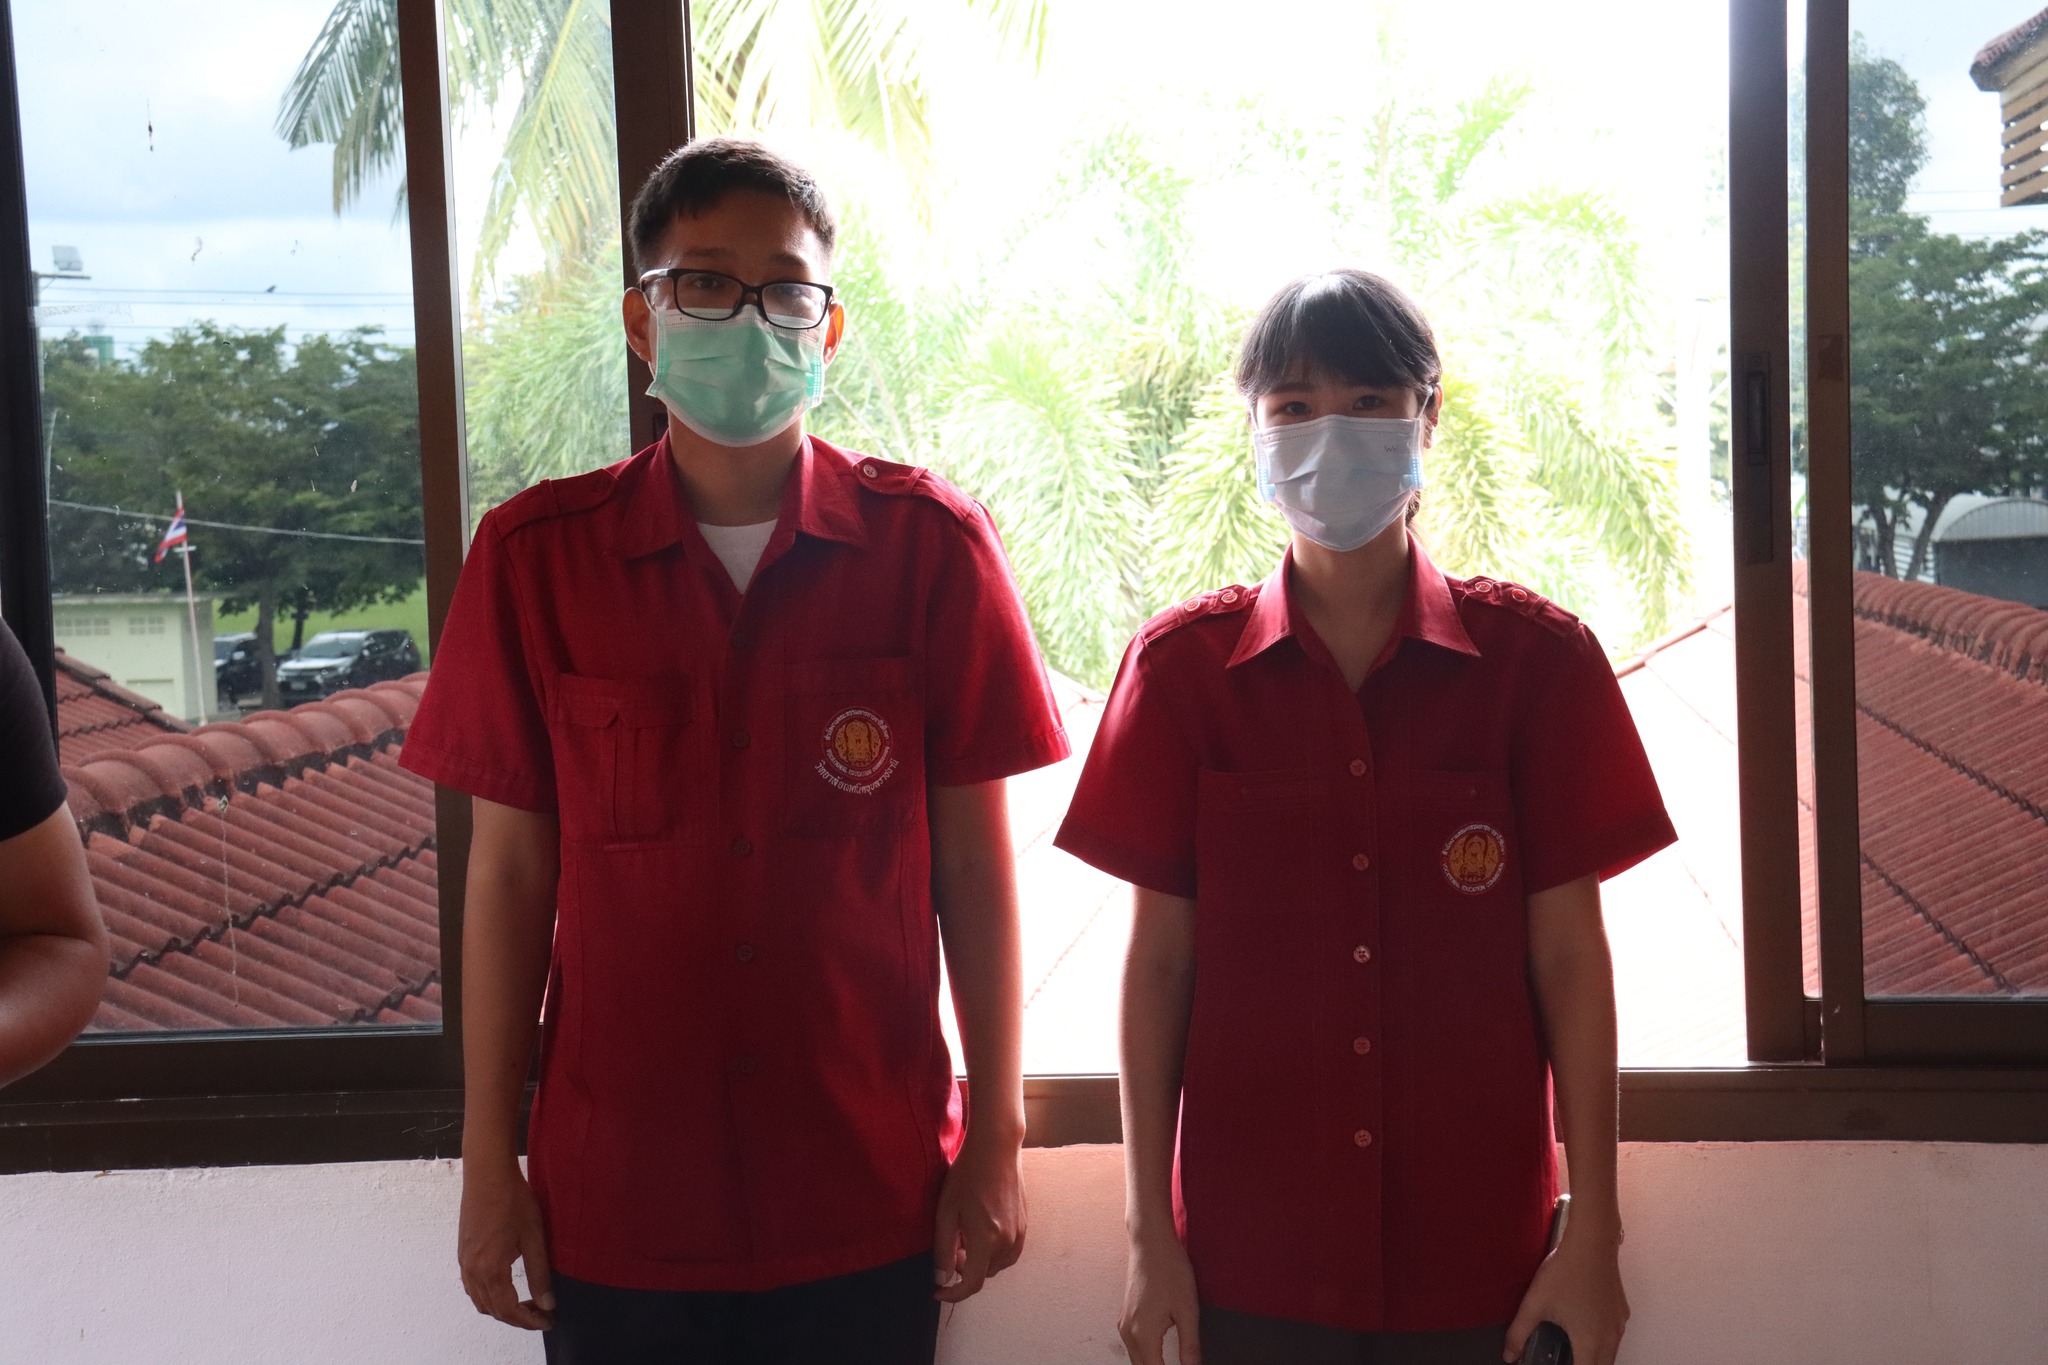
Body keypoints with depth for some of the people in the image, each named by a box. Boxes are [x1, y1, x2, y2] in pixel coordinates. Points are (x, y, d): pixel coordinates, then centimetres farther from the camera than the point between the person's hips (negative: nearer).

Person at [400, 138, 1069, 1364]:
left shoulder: (932, 546, -5)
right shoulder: (536, 557, -3)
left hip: (870, 1204, 0)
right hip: (613, 1209, 1)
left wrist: (996, 1141, 0)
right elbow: (511, 872, 1)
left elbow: (975, 865, -1)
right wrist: (490, 1160, 1)